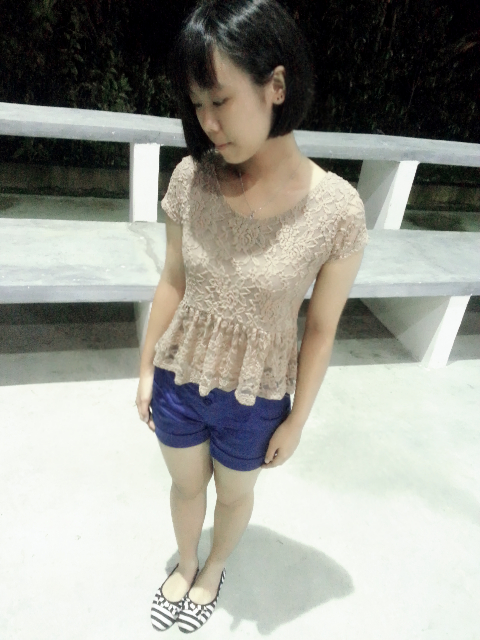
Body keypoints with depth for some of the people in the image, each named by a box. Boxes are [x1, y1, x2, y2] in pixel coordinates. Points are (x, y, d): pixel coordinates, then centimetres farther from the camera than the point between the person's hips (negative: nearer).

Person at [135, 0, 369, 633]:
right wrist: (147, 368, 6)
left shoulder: (337, 207, -23)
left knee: (235, 494, 26)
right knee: (186, 486, 26)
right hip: (179, 383, 3)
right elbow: (173, 284, -2)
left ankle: (214, 570, 60)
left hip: (255, 401, -2)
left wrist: (297, 420, -3)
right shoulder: (191, 179, -15)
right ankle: (185, 565, 60)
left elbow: (321, 328, -12)